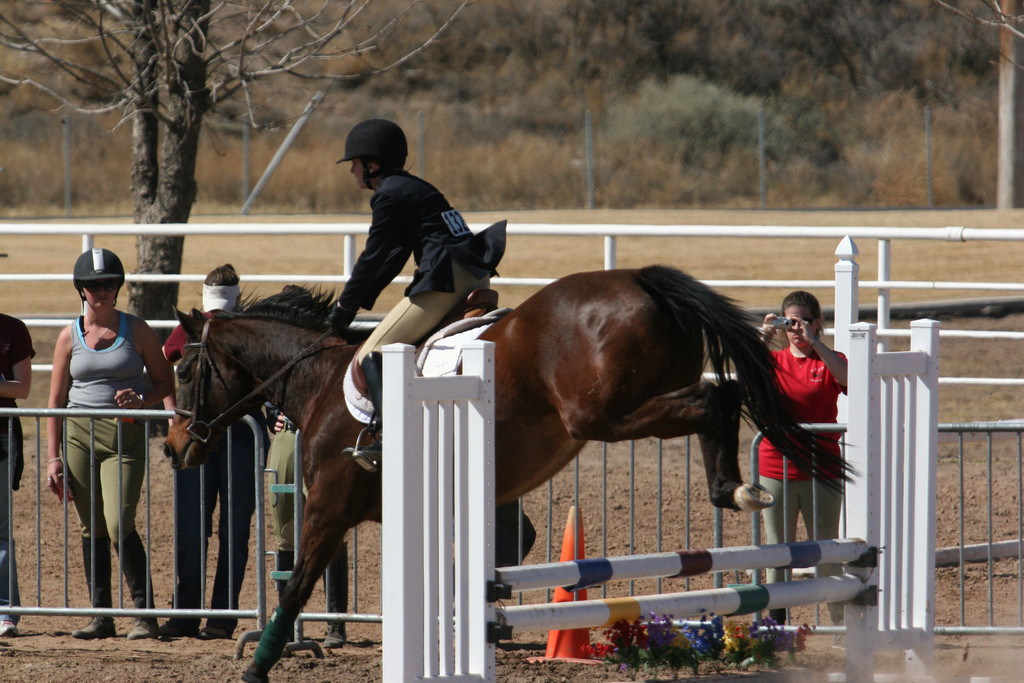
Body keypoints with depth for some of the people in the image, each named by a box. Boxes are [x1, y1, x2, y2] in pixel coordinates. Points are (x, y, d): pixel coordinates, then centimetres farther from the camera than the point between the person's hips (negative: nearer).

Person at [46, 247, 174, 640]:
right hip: (80, 434, 3)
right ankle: (101, 615, 14)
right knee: (92, 529, 7)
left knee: (119, 524, -14)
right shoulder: (70, 337, 5)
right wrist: (53, 457, 3)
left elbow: (165, 381, 8)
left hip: (125, 436, -3)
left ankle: (144, 611, -6)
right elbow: (56, 400, 8)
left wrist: (142, 399, -14)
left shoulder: (136, 331, 1)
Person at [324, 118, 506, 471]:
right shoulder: (415, 187, 23)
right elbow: (393, 258, 26)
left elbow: (373, 258, -4)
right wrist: (357, 303, 23)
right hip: (476, 277, 10)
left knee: (371, 355, -12)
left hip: (445, 279, -10)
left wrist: (345, 307, 7)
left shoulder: (390, 194, -6)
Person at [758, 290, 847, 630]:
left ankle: (840, 619, 3)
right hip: (776, 470, 2)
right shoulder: (773, 360, 9)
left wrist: (814, 343, -24)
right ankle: (775, 619, 8)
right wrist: (762, 338, -22)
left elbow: (849, 379, -21)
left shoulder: (830, 362, 2)